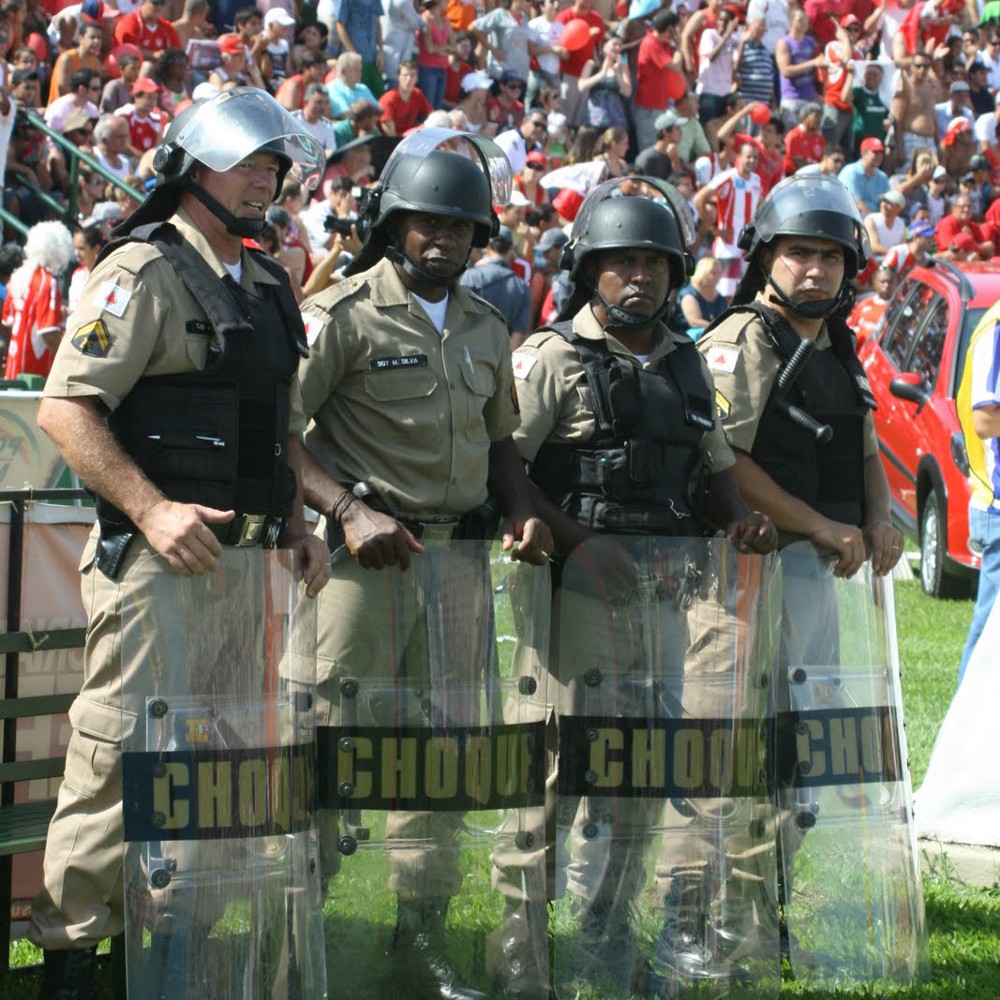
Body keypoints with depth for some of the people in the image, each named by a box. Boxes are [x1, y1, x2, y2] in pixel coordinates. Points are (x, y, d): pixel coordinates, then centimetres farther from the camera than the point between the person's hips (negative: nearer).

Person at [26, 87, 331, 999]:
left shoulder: (269, 289, 19)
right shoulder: (143, 272, -7)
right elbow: (65, 408, -15)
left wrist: (298, 526, 15)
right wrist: (153, 509, -23)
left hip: (248, 561, 8)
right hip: (158, 558, -8)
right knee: (123, 751, -8)